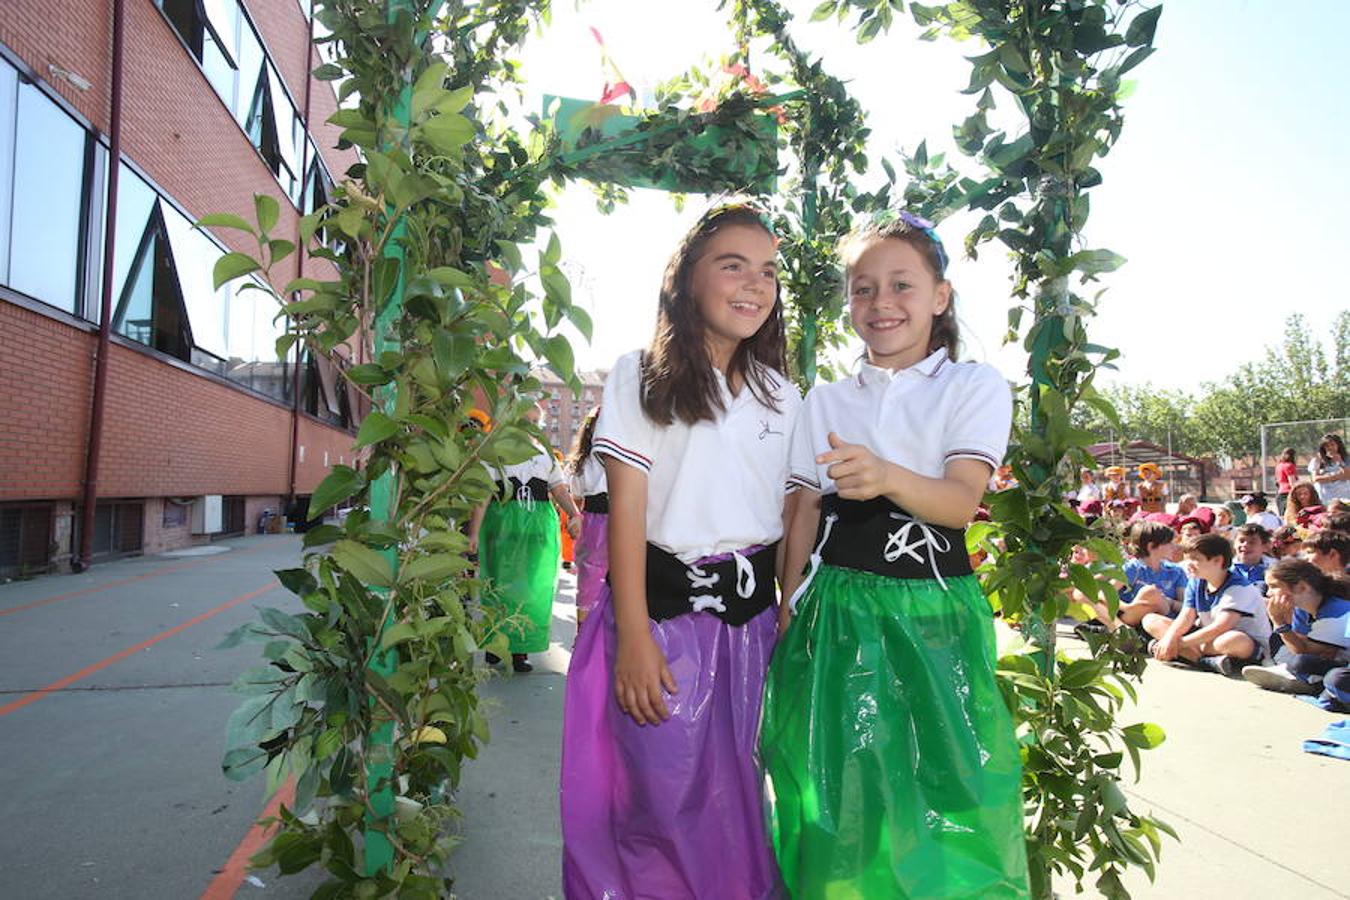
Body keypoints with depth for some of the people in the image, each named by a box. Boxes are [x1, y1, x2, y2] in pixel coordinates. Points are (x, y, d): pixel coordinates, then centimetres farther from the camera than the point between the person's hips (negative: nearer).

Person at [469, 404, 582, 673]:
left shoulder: (545, 456, 15)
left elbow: (560, 490, 9)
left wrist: (575, 514, -10)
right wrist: (474, 531, -14)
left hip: (539, 527, 3)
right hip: (502, 525, -3)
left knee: (534, 588, 1)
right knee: (500, 585, 2)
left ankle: (520, 648, 10)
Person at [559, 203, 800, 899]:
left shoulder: (782, 397, 10)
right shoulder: (640, 377, -4)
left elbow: (789, 519, 10)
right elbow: (627, 508, -9)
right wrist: (634, 637, -14)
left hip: (751, 617, 4)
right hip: (662, 606, -4)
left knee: (739, 803, 15)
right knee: (666, 804, 4)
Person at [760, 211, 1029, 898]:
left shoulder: (975, 386, 2)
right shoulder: (826, 400, 11)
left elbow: (961, 501, -13)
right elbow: (803, 511, 7)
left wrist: (886, 477, -32)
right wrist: (790, 608, -1)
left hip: (931, 611, -2)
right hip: (836, 612, 2)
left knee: (936, 790, 2)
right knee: (835, 800, 8)